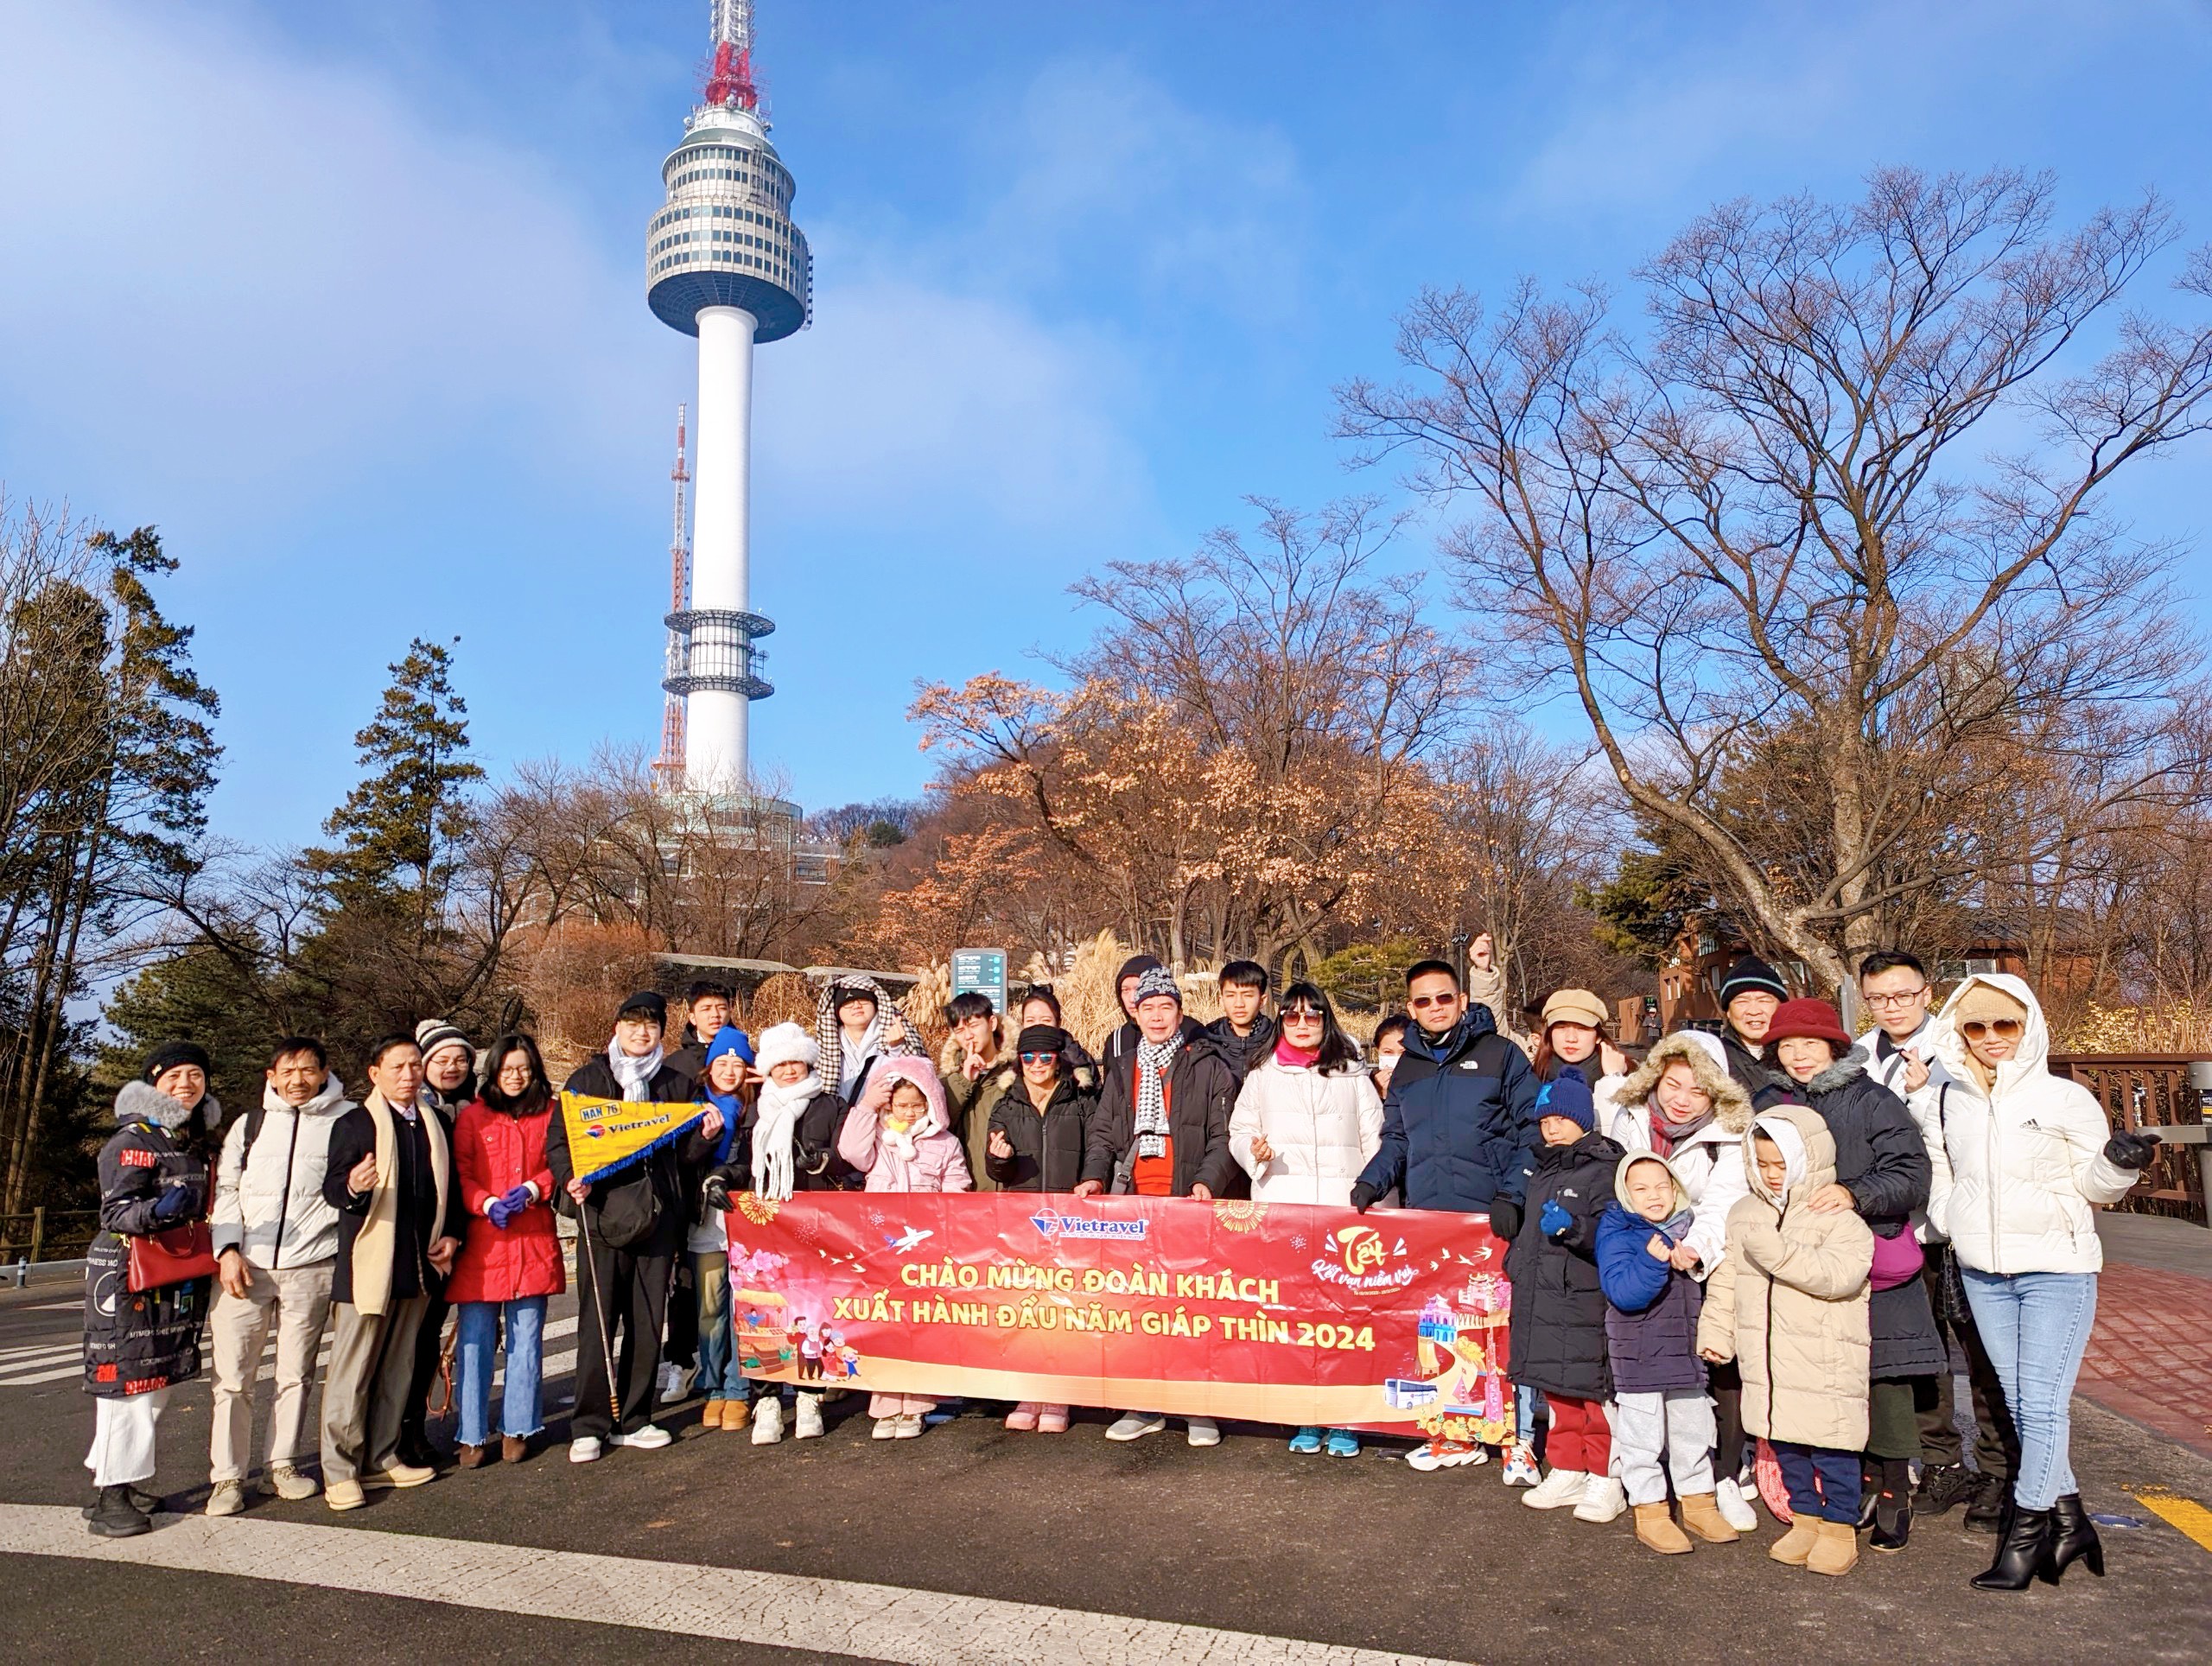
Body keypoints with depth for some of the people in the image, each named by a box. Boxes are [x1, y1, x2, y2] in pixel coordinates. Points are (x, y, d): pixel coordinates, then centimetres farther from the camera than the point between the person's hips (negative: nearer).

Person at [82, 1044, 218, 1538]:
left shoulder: (189, 1142, 14)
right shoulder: (134, 1140, -11)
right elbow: (114, 1211, -19)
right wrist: (156, 1211, -37)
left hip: (176, 1284, 8)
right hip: (127, 1276, -8)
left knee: (157, 1385, 11)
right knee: (126, 1382, -7)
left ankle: (119, 1482, 21)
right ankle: (109, 1497, -1)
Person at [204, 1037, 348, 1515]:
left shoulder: (343, 1122, 6)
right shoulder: (249, 1126, 14)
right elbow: (225, 1191, 11)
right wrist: (228, 1250, 0)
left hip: (311, 1267, -1)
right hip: (245, 1266, 1)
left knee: (297, 1373, 7)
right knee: (232, 1375, 0)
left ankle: (284, 1464, 21)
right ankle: (228, 1476, 10)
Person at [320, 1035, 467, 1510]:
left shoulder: (435, 1124, 13)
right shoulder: (355, 1124, -4)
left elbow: (451, 1186, 18)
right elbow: (332, 1188, -12)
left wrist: (452, 1235, 5)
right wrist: (352, 1186, -34)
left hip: (418, 1266, 6)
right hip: (367, 1266, -5)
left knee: (397, 1368, 12)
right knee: (352, 1370, -2)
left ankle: (382, 1459, 21)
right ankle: (339, 1470, 6)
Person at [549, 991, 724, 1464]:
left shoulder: (676, 1084, 14)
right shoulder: (589, 1078, 6)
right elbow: (558, 1139, 3)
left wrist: (707, 1135, -4)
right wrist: (571, 1179, -14)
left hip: (659, 1217, 3)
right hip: (603, 1215, -3)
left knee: (648, 1323, 7)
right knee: (597, 1323, -2)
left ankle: (634, 1421, 18)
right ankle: (588, 1426, 7)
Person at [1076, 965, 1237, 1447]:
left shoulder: (1209, 1067, 5)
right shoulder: (1121, 1069, 17)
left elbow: (1223, 1135, 1)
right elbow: (1103, 1132, 14)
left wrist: (1207, 1180, -14)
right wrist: (1095, 1175, -3)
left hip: (1187, 1200, -3)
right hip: (1132, 1200, 4)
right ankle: (1144, 1406, 14)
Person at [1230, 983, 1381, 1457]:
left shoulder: (1352, 1076, 12)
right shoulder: (1263, 1076, 14)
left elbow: (1375, 1143, 10)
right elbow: (1239, 1132, 14)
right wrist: (1254, 1152, -8)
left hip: (1342, 1209, -1)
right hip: (1280, 1208, 1)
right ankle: (1306, 1419, 10)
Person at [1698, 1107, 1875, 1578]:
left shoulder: (1839, 1218, -10)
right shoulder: (1744, 1213, 9)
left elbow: (1838, 1275, -26)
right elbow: (1725, 1277, 15)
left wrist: (1778, 1252, -34)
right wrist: (1715, 1331, 11)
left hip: (1826, 1362, -6)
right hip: (1767, 1361, 6)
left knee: (1831, 1448, 2)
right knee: (1784, 1444, 15)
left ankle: (1839, 1526, 18)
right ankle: (1805, 1517, 29)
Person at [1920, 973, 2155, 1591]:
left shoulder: (2065, 1099, -6)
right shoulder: (1949, 1101, 5)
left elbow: (2094, 1183, -1)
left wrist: (2119, 1163, -20)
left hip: (2057, 1269, -4)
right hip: (1982, 1275, 4)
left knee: (2043, 1405, -5)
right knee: (2022, 1406, 8)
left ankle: (2025, 1534, 5)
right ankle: (2069, 1522, 21)